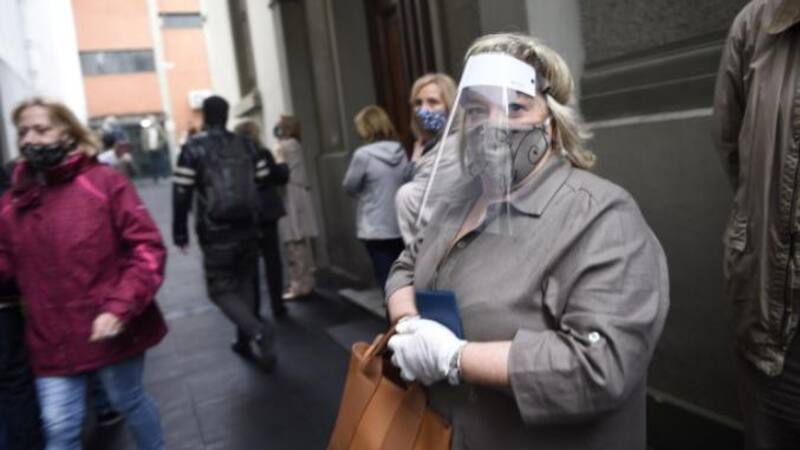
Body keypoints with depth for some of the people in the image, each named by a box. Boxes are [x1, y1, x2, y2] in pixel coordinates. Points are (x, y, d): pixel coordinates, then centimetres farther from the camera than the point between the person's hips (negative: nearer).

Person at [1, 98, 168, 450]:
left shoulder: (105, 182, -9)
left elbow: (148, 248, -13)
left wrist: (120, 308, -21)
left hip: (111, 329, -3)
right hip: (53, 339, 3)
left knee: (128, 401, 16)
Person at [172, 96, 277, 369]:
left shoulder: (193, 148, -5)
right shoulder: (246, 145, 6)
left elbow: (182, 193, -8)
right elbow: (263, 182, 8)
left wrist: (180, 232, 0)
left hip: (216, 233, -4)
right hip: (248, 227, 4)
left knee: (221, 289, 2)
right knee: (245, 282, 16)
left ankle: (257, 330, -20)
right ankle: (247, 341, 21)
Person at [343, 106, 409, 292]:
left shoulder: (363, 154, -14)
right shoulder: (400, 151, 2)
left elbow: (349, 187, -3)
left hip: (377, 230, -5)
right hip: (401, 227, 5)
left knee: (387, 282, 3)